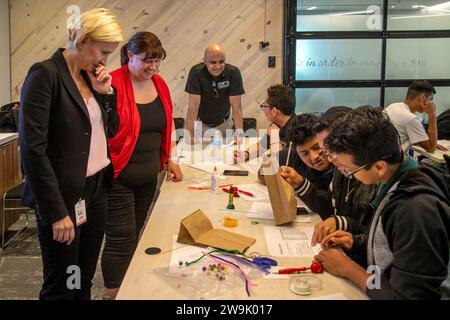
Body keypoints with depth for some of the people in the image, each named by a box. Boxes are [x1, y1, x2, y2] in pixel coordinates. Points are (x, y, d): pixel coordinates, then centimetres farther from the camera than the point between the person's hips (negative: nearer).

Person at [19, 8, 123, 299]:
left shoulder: (89, 75, 9)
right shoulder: (46, 74, -14)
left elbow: (111, 130, 17)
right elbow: (33, 149, -19)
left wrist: (106, 92, 1)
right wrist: (57, 212, -20)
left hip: (97, 189, 7)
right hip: (64, 196, -7)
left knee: (85, 281, 16)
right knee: (61, 286, 5)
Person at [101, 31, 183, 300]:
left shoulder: (159, 84, 8)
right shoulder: (112, 84, -15)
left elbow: (166, 126, 17)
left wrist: (169, 160, 14)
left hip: (149, 177, 7)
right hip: (117, 179, -7)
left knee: (136, 237, 14)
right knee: (121, 240, -3)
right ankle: (115, 294, 11)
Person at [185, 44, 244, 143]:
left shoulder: (233, 72, -19)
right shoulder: (196, 72, -23)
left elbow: (236, 106, -20)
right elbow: (193, 105, -25)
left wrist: (239, 131, -32)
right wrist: (190, 134, -33)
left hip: (224, 123, 2)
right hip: (200, 122, -1)